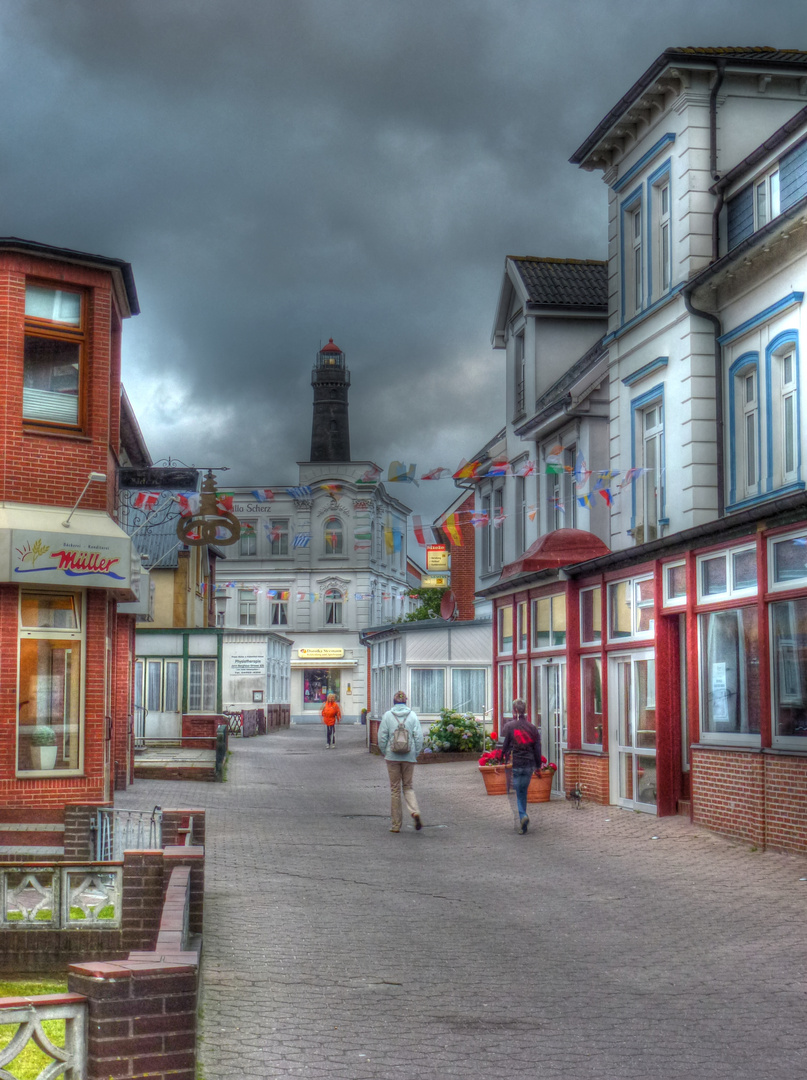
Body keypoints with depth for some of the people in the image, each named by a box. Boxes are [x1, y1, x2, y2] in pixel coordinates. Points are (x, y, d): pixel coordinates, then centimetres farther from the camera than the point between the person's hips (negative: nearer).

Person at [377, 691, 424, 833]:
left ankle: (396, 824, 8)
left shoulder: (387, 716, -2)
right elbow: (419, 737, -2)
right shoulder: (412, 715, 1)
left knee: (394, 789, 6)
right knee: (408, 786, 14)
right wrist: (416, 754, 9)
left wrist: (385, 753, 10)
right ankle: (415, 811, -13)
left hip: (392, 757, -1)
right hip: (409, 757, 1)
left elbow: (382, 737, -3)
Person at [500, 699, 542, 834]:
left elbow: (504, 746, -6)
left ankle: (522, 816, -19)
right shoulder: (532, 728, 6)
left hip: (513, 765, -4)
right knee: (523, 792, 17)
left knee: (513, 793, 1)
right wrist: (538, 766, 18)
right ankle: (522, 816, 20)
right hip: (528, 766, 4)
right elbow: (537, 748, 10)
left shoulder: (509, 726, -6)